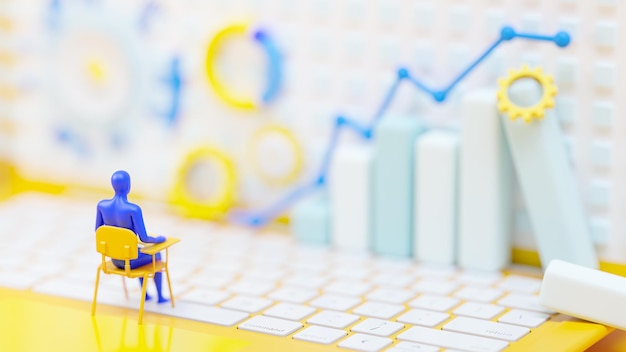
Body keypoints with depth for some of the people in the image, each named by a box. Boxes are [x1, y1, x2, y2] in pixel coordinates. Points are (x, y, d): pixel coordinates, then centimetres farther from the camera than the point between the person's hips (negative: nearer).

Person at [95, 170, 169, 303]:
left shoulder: (102, 205, -13)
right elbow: (144, 239, -24)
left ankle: (145, 294, 51)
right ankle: (160, 296, 45)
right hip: (130, 261, -5)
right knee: (156, 255, 30)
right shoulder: (133, 209, -29)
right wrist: (159, 239, -1)